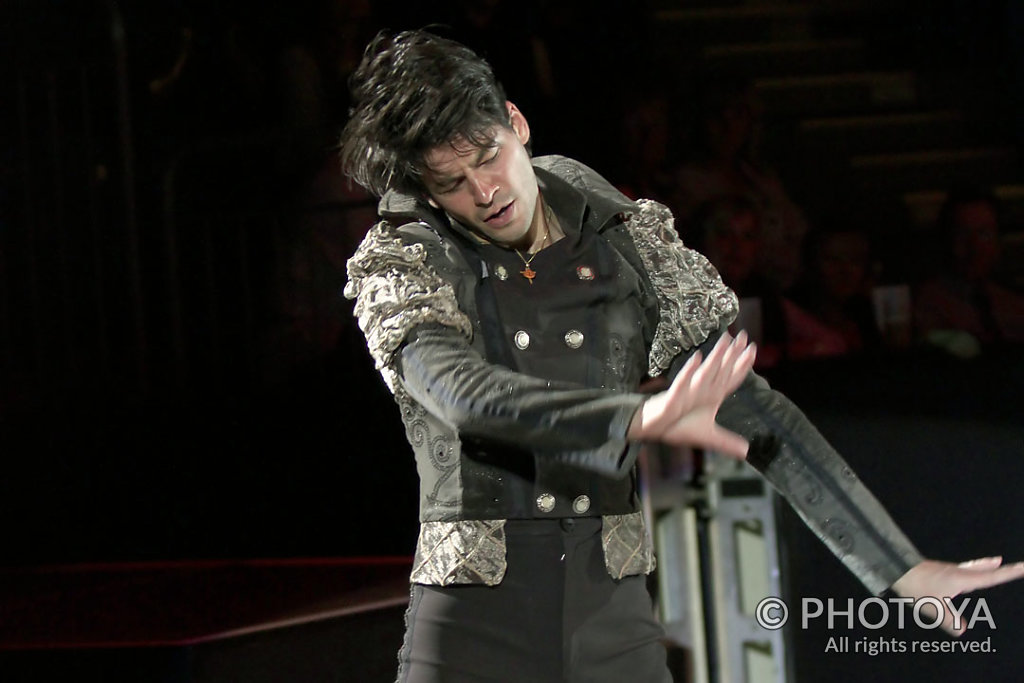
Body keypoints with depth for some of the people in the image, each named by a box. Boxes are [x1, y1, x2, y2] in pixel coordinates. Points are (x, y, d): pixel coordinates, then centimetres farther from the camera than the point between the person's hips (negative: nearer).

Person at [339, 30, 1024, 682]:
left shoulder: (626, 243, 6)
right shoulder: (401, 265, -1)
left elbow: (749, 411, 6)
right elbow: (460, 391, -22)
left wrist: (902, 569, 2)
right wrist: (636, 419, -37)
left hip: (613, 625, 2)